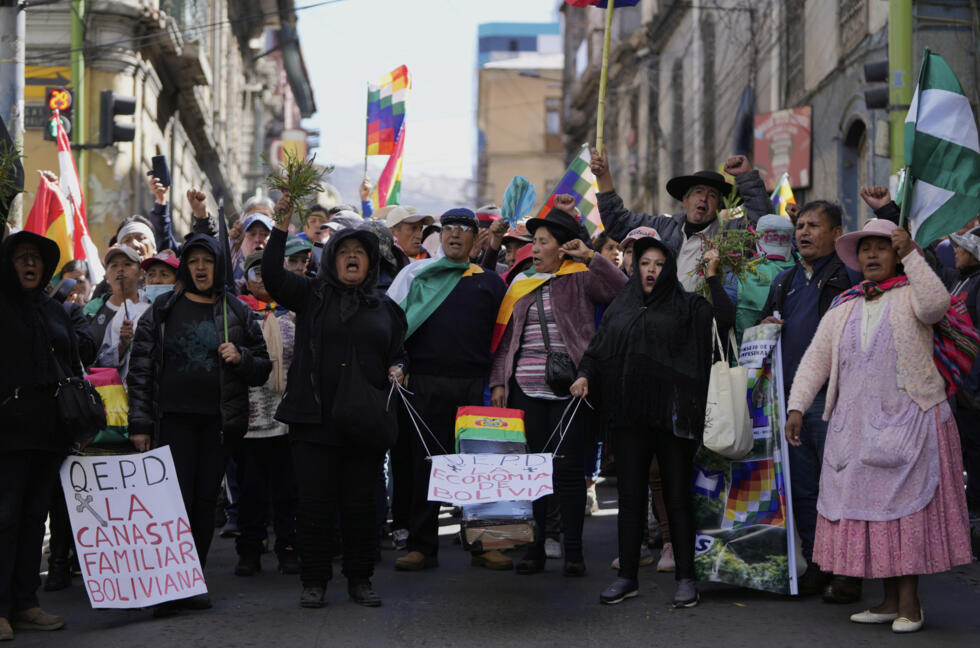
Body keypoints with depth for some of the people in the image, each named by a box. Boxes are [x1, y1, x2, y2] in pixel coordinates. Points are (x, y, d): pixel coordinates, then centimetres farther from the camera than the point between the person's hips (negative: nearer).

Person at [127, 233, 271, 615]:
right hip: (173, 420, -2)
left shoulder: (237, 313, 9)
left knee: (205, 502, 5)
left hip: (218, 421, 2)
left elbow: (263, 369, 14)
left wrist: (241, 358, -8)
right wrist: (140, 423, -3)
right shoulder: (162, 311, 6)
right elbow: (140, 368, 4)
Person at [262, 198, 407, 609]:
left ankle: (360, 580, 15)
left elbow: (397, 355, 23)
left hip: (364, 421, 2)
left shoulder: (385, 309, 16)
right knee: (314, 503, 0)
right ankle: (314, 582, 10)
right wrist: (281, 226, -15)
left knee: (360, 504, 5)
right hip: (315, 419, -2)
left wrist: (397, 370, 0)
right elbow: (272, 276, -7)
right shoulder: (312, 296, 7)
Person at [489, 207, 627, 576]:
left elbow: (623, 290, -10)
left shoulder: (581, 279, 4)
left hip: (569, 390, -4)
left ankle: (573, 551, 4)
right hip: (526, 391, 4)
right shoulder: (521, 286, 16)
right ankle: (534, 548, 11)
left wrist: (591, 257, -12)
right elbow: (505, 338, 17)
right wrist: (498, 382, 9)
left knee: (569, 469, -3)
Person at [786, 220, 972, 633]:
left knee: (906, 505, -7)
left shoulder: (910, 295, 1)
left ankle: (909, 602, -3)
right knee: (865, 506, 3)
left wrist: (911, 255, -26)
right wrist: (796, 407, 0)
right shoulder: (843, 308, 14)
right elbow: (815, 359, 10)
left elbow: (936, 305, -24)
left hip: (908, 420, -5)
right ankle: (890, 600, 10)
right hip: (855, 425, 5)